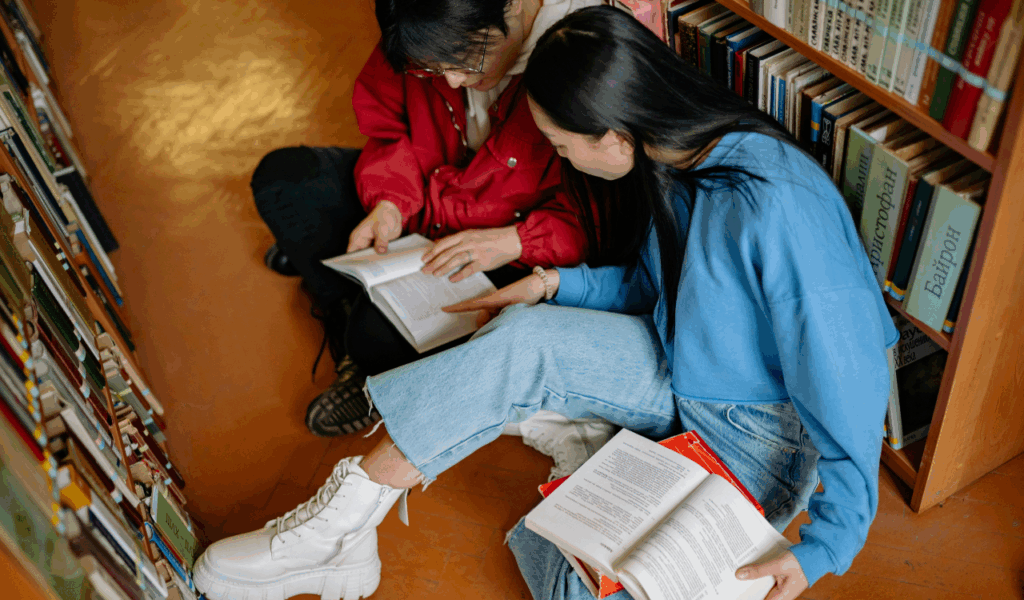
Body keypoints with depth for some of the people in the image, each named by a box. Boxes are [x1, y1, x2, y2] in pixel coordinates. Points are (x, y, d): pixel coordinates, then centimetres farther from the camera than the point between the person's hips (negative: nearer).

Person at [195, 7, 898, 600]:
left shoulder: (776, 209, -31)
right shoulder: (677, 158, -4)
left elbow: (848, 381, -26)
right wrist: (559, 286, 1)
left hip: (761, 437, -6)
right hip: (680, 369, 6)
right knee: (524, 341, -20)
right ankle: (342, 526, -15)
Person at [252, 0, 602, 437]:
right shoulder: (428, 40, -16)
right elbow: (385, 119, 2)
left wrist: (513, 242, -34)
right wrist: (388, 202, -15)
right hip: (420, 194, 6)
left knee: (383, 334, -28)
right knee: (281, 177, -5)